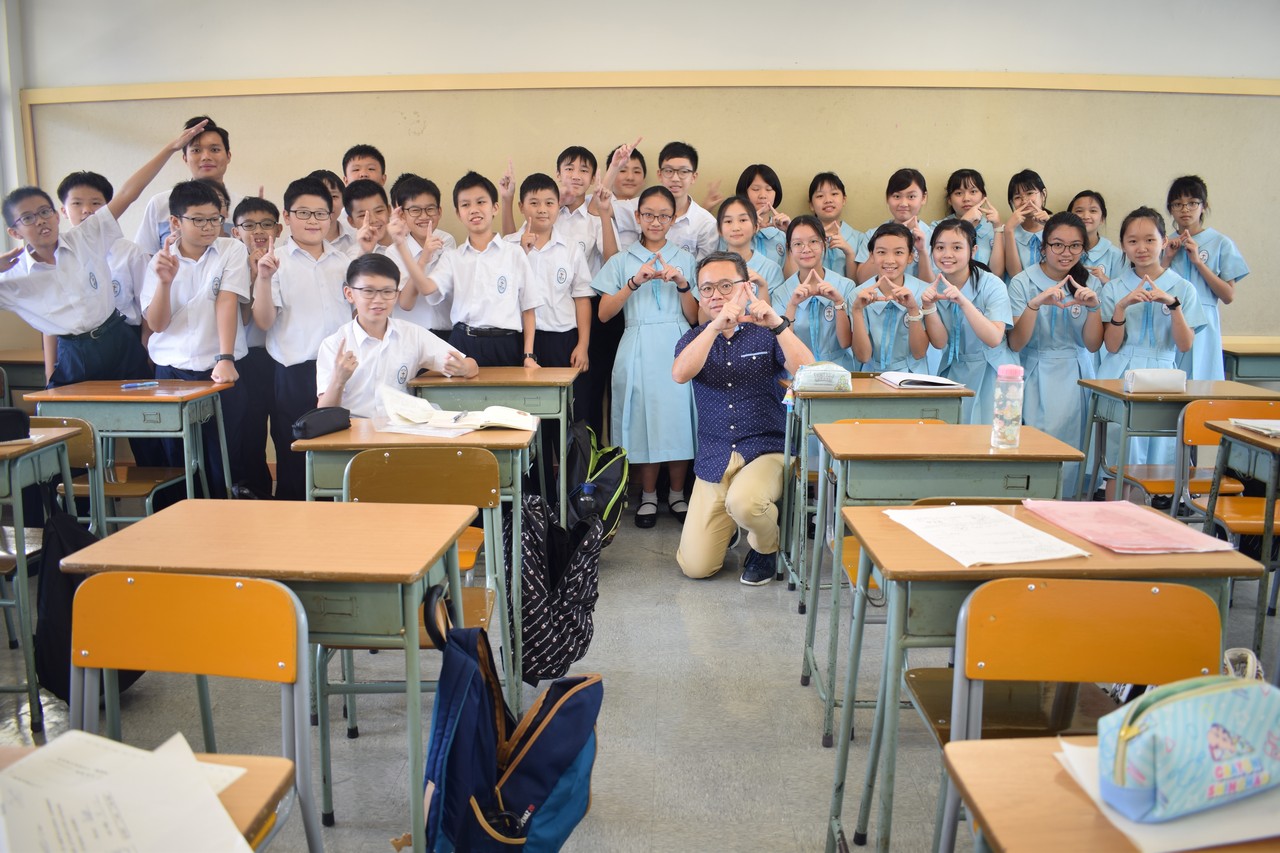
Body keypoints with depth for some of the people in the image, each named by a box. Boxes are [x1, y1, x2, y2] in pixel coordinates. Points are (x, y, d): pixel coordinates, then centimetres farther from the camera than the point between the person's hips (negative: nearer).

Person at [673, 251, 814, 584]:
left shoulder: (766, 333, 3)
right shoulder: (694, 339, 9)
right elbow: (680, 373, -16)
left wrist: (777, 324, -26)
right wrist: (716, 326, -27)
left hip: (766, 451, -2)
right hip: (714, 460, 3)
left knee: (742, 502, -36)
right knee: (695, 566, -5)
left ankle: (766, 546, -1)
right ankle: (728, 522, 28)